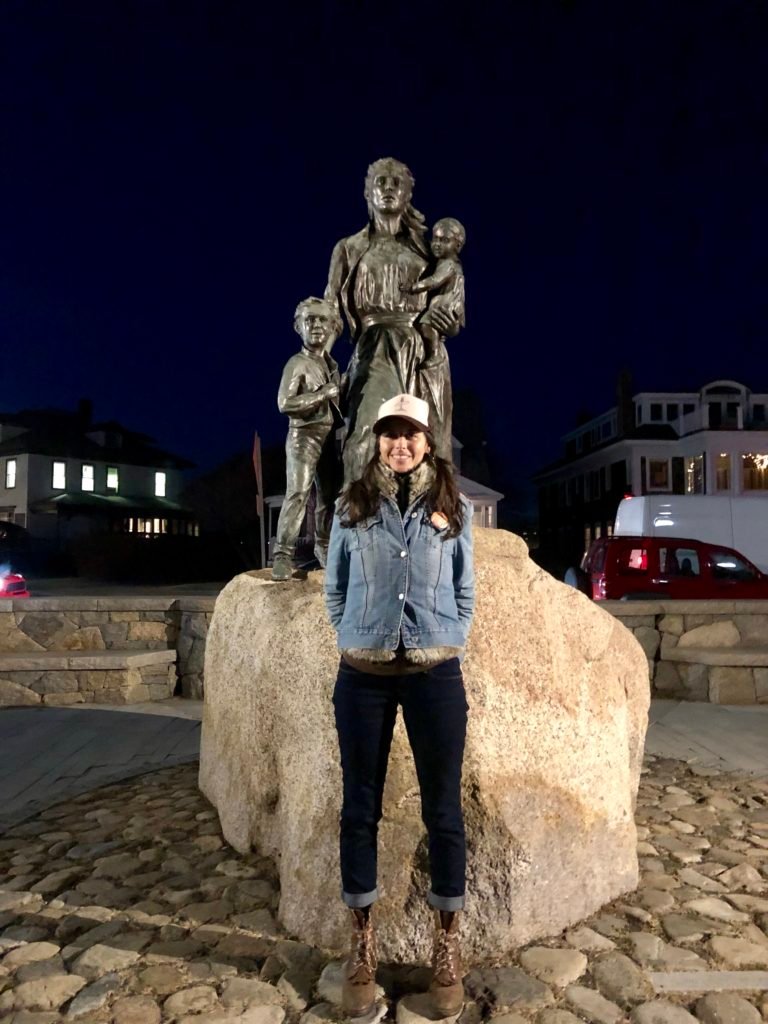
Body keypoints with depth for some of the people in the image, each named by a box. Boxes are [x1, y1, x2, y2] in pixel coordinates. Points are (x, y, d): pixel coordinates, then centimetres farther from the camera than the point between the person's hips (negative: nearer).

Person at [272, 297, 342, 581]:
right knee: (298, 493, -14)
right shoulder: (297, 363, -5)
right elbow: (284, 403, -16)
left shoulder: (332, 364, 16)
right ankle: (283, 554, -13)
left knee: (329, 494, 9)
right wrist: (323, 394, -17)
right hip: (304, 434, -7)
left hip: (330, 435, 7)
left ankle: (324, 546, 24)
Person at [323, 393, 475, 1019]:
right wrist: (357, 640, 2)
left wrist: (445, 645, 1)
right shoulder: (351, 507, 5)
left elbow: (464, 592, 10)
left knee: (443, 809, 6)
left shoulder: (453, 508, 5)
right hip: (363, 676, 1)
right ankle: (362, 944, 26)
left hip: (435, 675, 0)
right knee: (360, 809, 9)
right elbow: (334, 589, 10)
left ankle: (447, 948, 25)